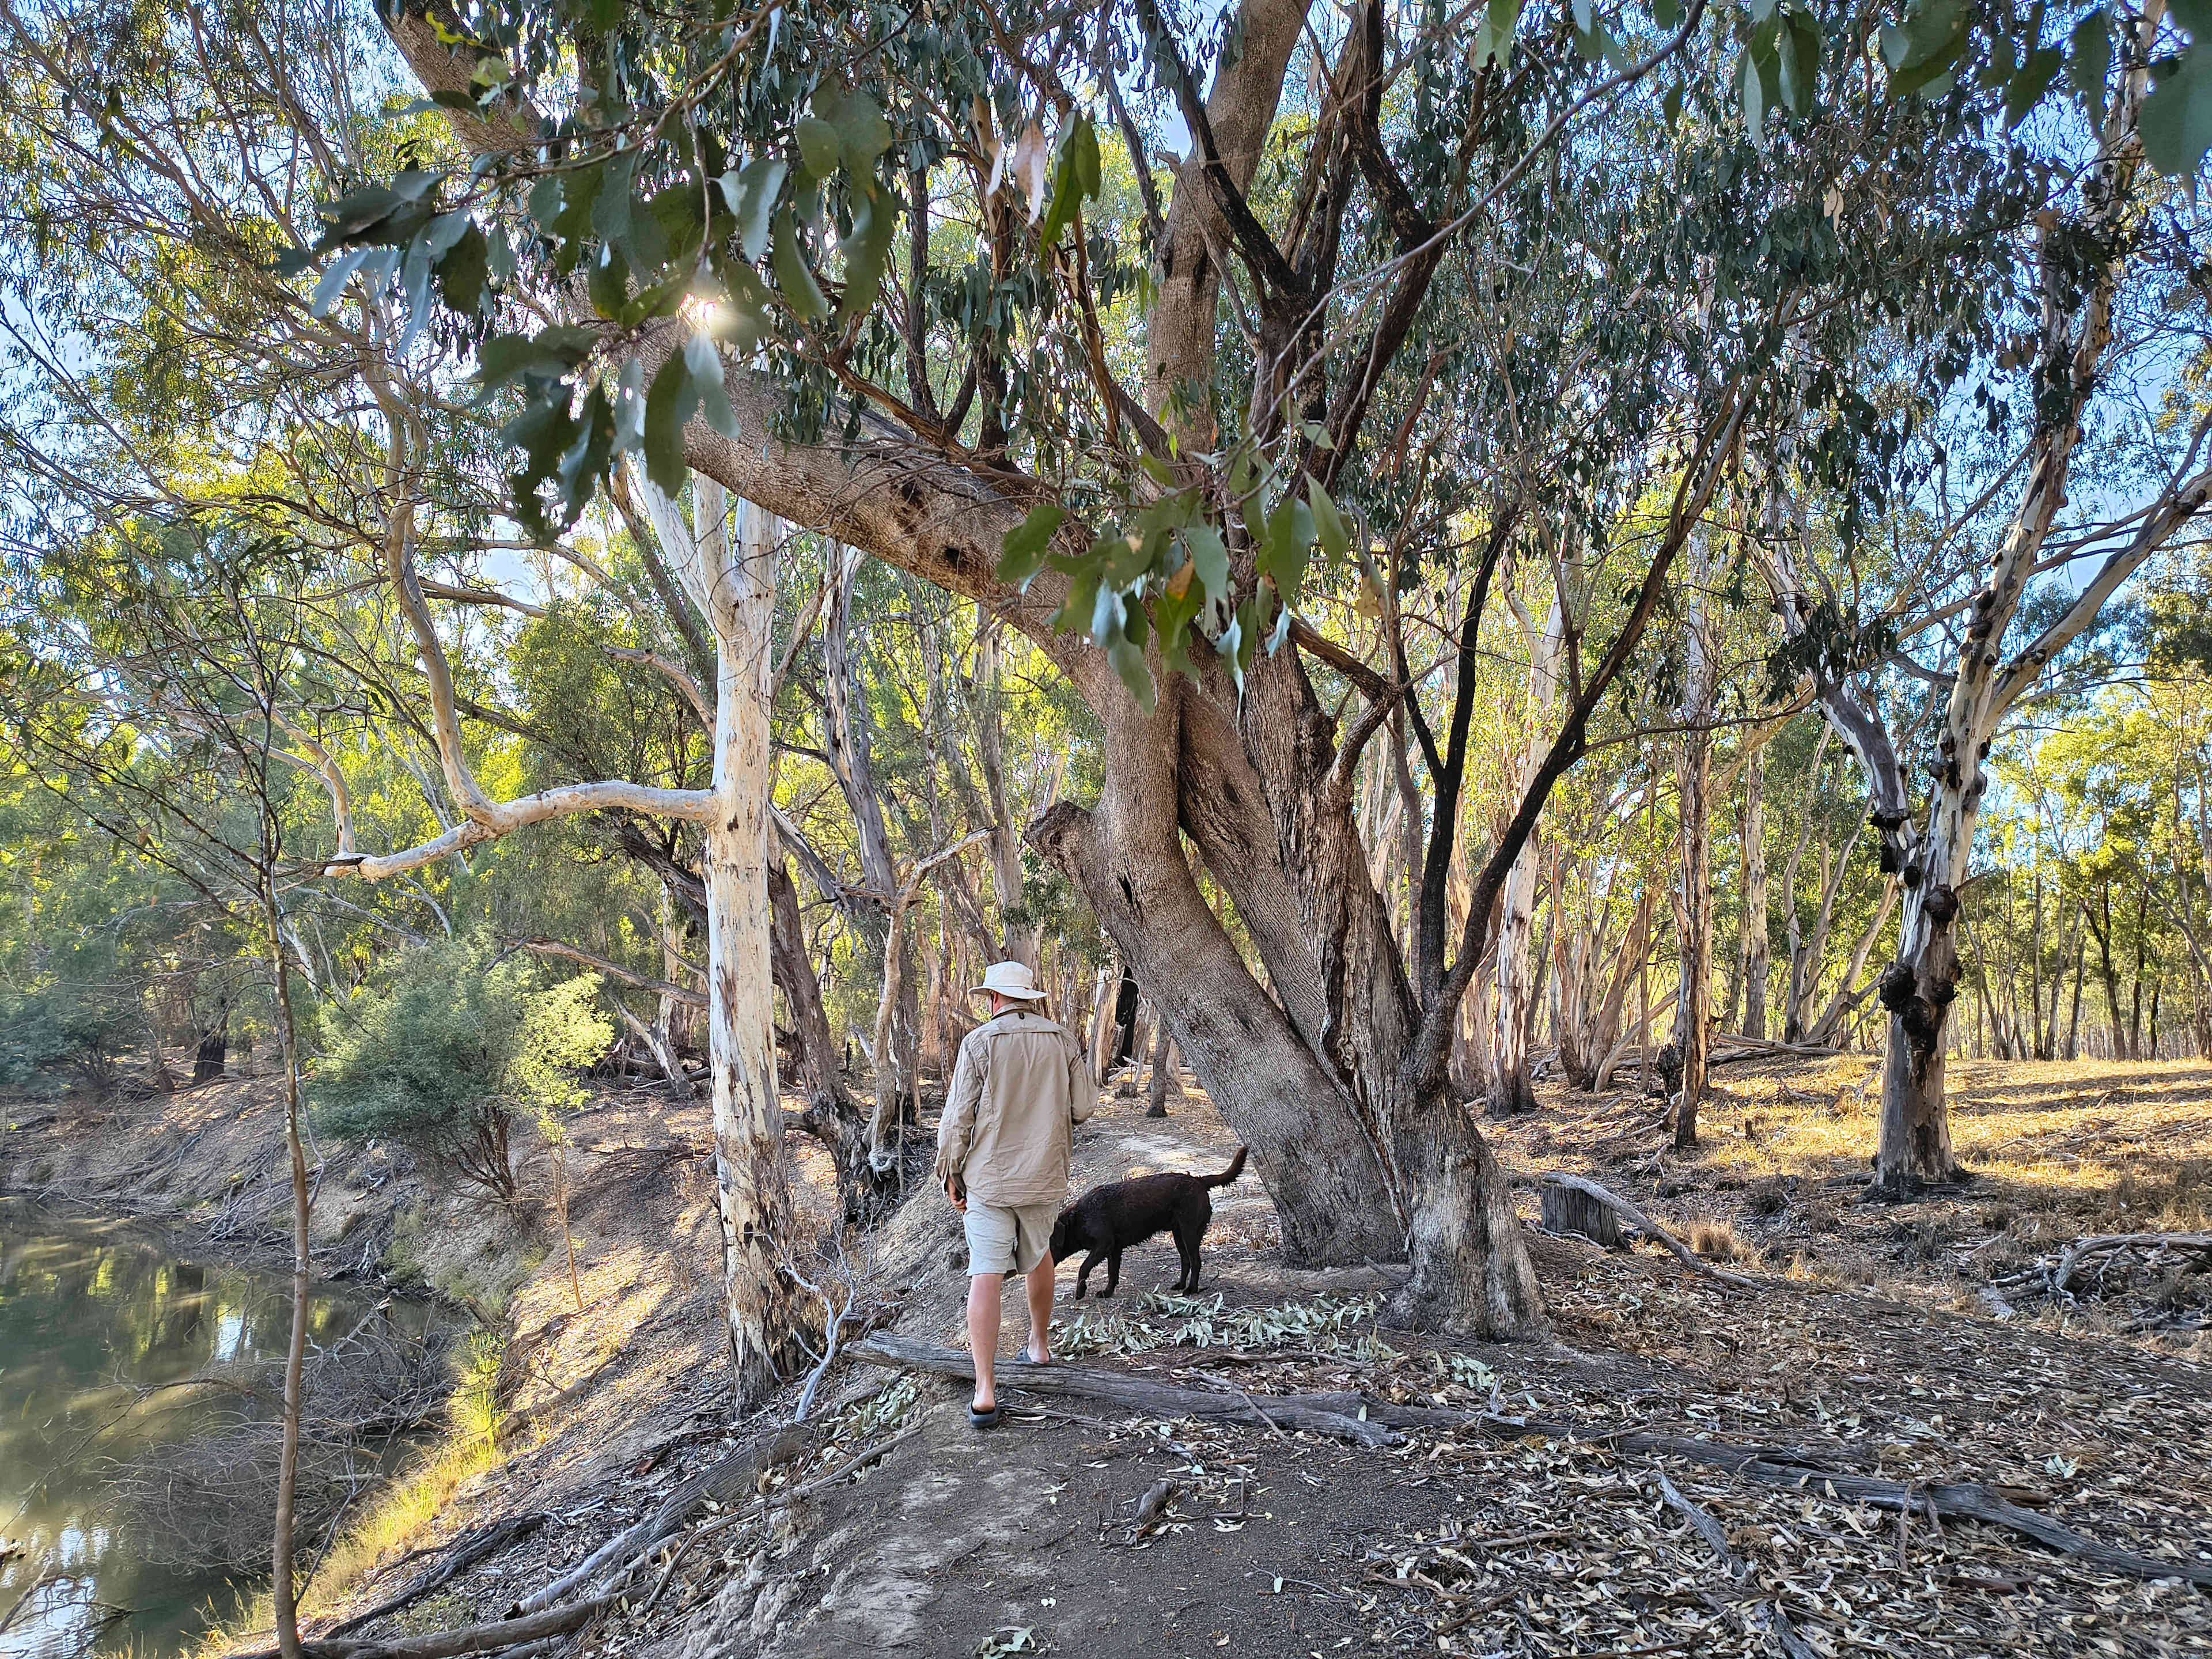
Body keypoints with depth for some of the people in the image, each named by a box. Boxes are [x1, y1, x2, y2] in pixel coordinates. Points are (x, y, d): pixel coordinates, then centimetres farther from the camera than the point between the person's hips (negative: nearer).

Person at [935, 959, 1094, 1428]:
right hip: (1045, 1176, 4)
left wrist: (950, 1173, 0)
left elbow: (959, 1116, -11)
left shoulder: (980, 1042, -10)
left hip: (989, 1177, -3)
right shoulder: (1062, 1041, 0)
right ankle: (1039, 1344, 43)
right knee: (1038, 1254, 27)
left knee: (987, 1275, -5)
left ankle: (985, 1391, -11)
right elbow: (1084, 1107, 1)